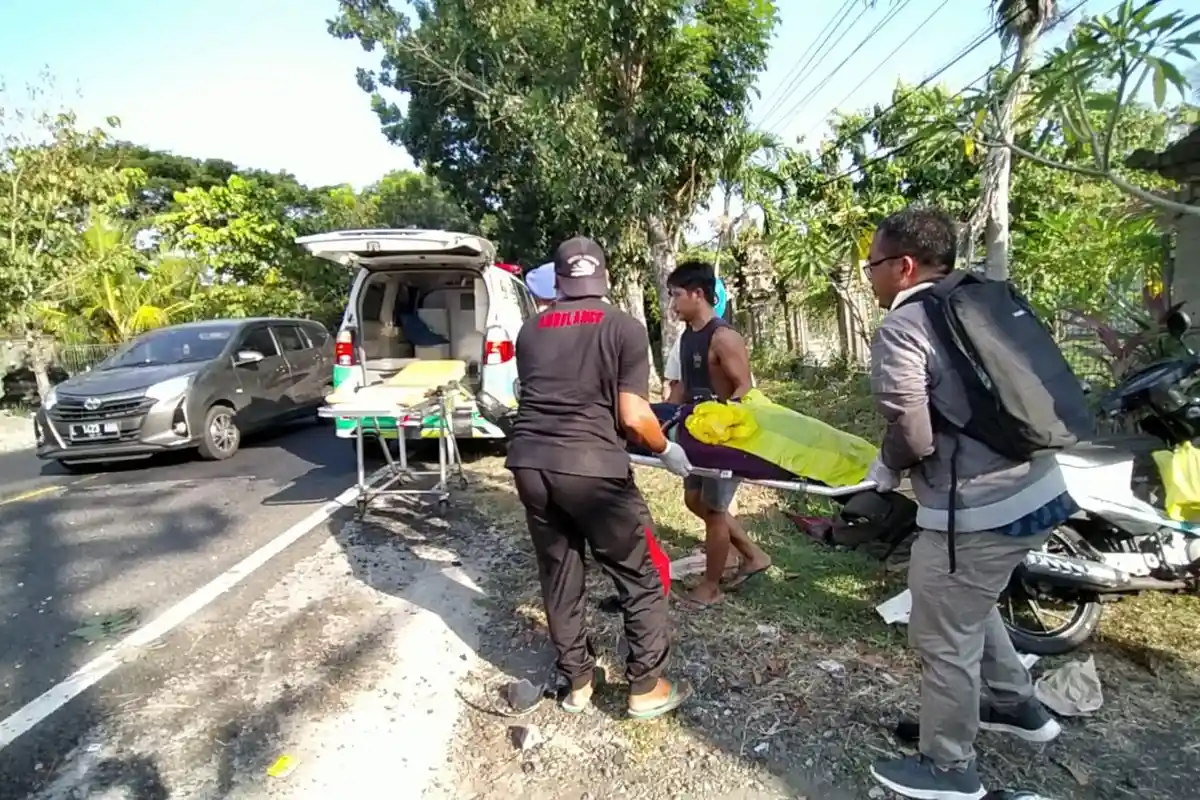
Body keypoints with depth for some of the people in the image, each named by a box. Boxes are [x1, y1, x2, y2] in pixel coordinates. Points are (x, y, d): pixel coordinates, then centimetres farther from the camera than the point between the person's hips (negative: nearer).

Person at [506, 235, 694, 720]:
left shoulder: (530, 330, 16)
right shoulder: (624, 328, 2)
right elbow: (633, 418, -6)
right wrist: (667, 450, 12)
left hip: (528, 463, 5)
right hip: (590, 467, -5)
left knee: (558, 578, 20)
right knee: (641, 578, 14)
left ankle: (577, 683, 35)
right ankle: (646, 689, 25)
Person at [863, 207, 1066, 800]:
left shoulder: (900, 328, -16)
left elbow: (914, 438, -21)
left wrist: (887, 466, 1)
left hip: (975, 512, -9)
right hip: (1038, 490, 9)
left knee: (945, 641, 10)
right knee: (972, 607, 31)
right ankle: (1016, 703, 48)